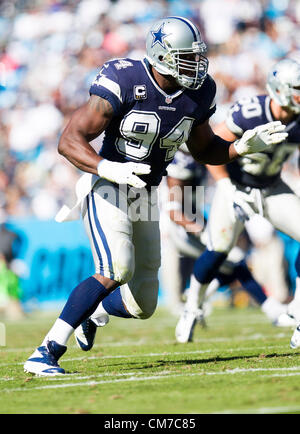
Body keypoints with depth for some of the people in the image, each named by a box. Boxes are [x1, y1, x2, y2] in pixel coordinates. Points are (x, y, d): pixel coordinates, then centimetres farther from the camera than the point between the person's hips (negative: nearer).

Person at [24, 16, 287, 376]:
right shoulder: (125, 84, -21)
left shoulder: (197, 95, -1)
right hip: (106, 189, -7)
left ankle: (92, 311, 42)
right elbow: (69, 141, -24)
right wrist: (108, 168, -40)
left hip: (144, 196, 7)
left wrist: (242, 147, -3)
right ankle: (46, 353, -24)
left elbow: (204, 149, 16)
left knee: (141, 305, 7)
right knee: (116, 271, -30)